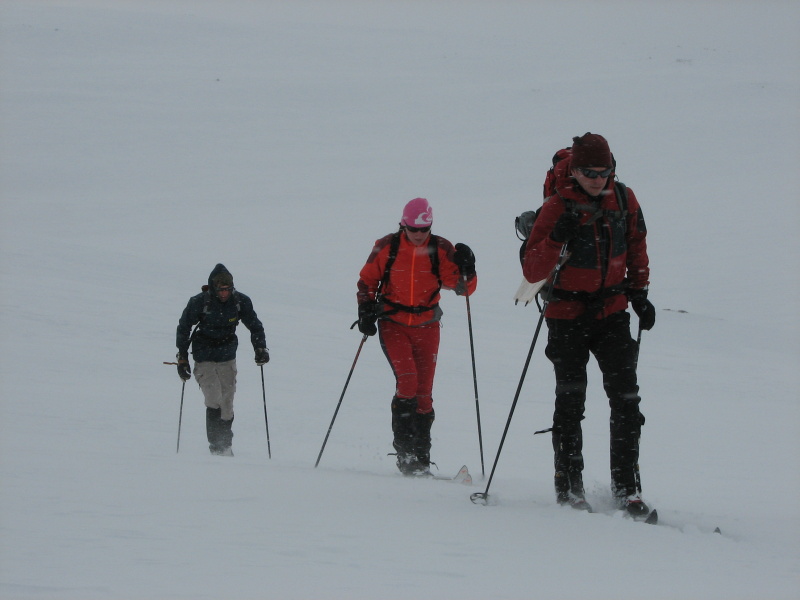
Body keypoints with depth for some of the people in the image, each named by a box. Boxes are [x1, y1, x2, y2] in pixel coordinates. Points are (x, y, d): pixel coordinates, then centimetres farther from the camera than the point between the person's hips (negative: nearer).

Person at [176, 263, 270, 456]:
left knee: (227, 404, 3)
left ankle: (226, 445, 15)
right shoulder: (199, 303, -14)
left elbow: (254, 326, 8)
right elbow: (183, 328, -2)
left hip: (228, 360, 3)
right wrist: (182, 358, -1)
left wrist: (260, 348, -4)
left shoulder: (241, 301, -7)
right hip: (204, 359, -3)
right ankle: (215, 446, -10)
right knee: (214, 401, -17)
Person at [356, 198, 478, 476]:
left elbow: (463, 287, -8)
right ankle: (404, 450, -13)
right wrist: (365, 311, -4)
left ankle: (421, 457, 12)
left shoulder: (441, 250, -4)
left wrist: (465, 269, -28)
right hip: (393, 325, -2)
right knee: (407, 380, -20)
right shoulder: (386, 247, -4)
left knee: (424, 392, 4)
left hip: (426, 327, 2)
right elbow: (367, 280, 8)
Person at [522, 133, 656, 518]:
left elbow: (636, 247, 18)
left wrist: (639, 292, 12)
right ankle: (569, 488, 9)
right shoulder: (558, 208, -14)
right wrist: (555, 239, -33)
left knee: (626, 399, -4)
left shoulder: (624, 200, -2)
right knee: (571, 401, 0)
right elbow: (532, 272, -17)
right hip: (569, 312, -3)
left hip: (612, 310, 3)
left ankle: (627, 489, 0)